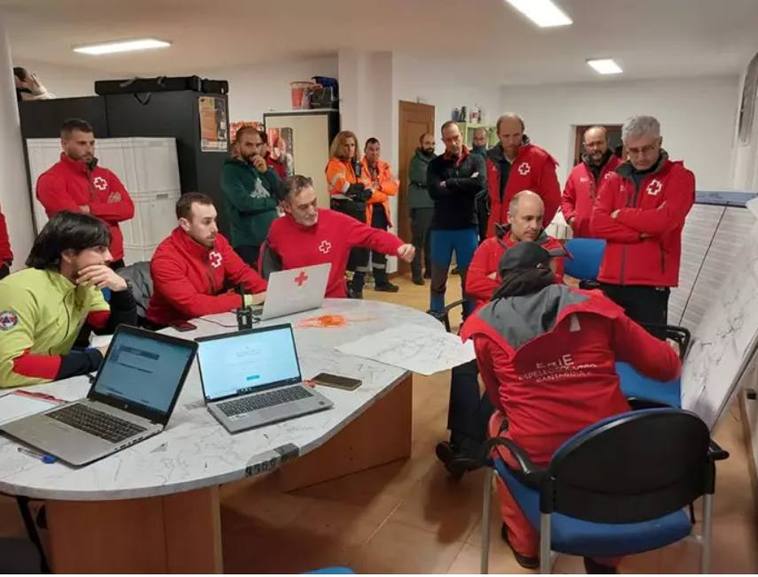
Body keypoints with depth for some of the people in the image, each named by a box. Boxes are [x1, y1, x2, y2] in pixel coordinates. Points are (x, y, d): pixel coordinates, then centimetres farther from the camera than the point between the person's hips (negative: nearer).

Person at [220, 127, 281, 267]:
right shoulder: (230, 171, -5)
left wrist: (266, 171, -10)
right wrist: (272, 201, -4)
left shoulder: (261, 167, 12)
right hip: (248, 244, -5)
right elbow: (244, 203, -19)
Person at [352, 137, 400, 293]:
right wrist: (383, 194, -11)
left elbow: (394, 187, 0)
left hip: (381, 210, 7)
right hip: (365, 210, -7)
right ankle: (357, 285, -1)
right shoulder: (359, 167, -7)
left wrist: (379, 184, -18)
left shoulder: (385, 167, 12)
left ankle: (381, 281, 25)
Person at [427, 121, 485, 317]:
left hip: (468, 227, 0)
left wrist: (449, 184, -10)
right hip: (441, 227, 1)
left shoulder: (476, 160, 4)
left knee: (469, 278, 8)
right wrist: (465, 185, -11)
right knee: (437, 279, 8)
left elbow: (480, 184, -16)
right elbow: (434, 191, -12)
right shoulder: (436, 164, 5)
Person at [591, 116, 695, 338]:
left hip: (651, 284, -4)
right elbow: (597, 224, -2)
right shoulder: (614, 179, 12)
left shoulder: (679, 176, 1)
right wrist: (640, 233, -12)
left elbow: (664, 220, -16)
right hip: (610, 280, 4)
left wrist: (620, 215, -3)